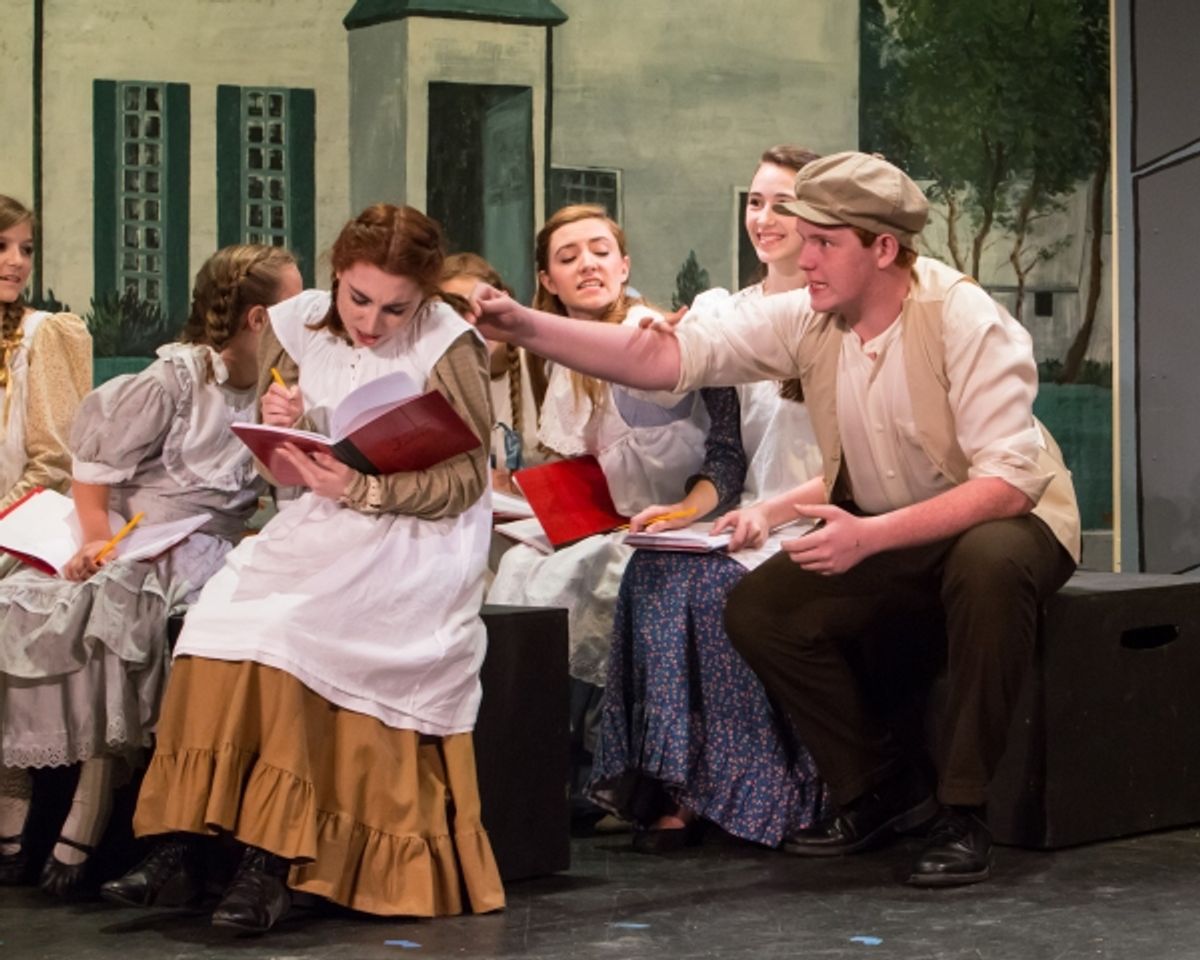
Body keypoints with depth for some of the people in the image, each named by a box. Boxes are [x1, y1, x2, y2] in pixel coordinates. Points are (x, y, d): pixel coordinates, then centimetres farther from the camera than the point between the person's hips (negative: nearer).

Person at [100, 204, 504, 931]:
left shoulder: (448, 346, -10)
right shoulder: (297, 325, 4)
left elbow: (467, 478, -9)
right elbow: (283, 472, 11)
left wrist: (365, 488, -23)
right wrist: (281, 430, -13)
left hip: (417, 541, -5)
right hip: (320, 533, 5)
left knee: (289, 630, -29)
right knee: (221, 617, -23)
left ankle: (274, 859, -23)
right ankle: (182, 849, -22)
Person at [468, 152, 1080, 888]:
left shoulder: (965, 319, -25)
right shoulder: (806, 319, -10)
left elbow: (1009, 481, -30)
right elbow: (664, 356, -16)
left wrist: (871, 536, -38)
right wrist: (526, 327, -27)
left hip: (1007, 520, -5)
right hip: (884, 531, 6)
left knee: (988, 563, -38)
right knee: (758, 608, -13)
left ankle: (963, 813, -23)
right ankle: (882, 789, 6)